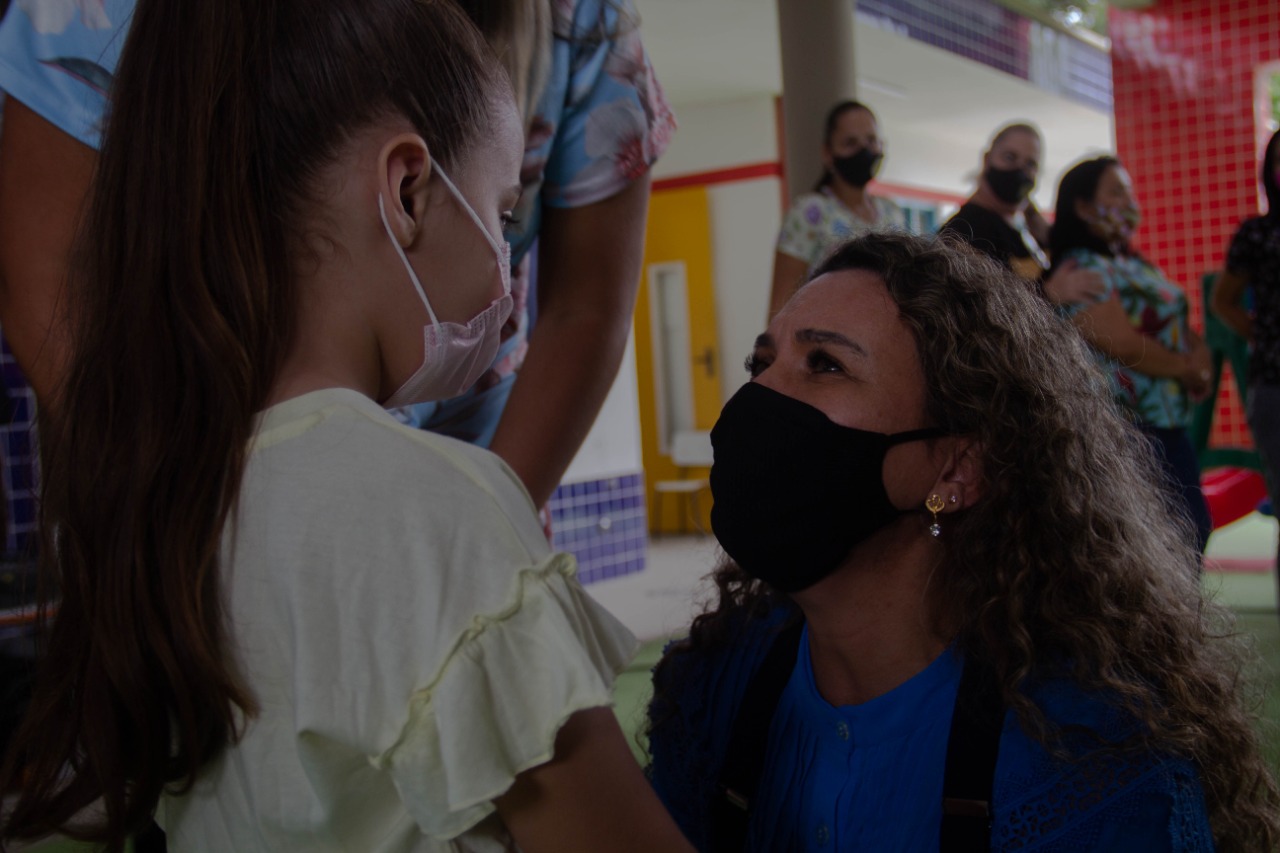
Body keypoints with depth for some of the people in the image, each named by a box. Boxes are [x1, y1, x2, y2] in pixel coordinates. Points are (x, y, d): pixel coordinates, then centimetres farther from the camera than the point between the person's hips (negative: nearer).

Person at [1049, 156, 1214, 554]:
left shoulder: (1135, 264, 17)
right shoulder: (1084, 268, -13)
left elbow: (1178, 323, 19)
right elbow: (1122, 344, -21)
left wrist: (1200, 354, -4)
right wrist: (1185, 368, -8)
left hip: (1170, 426, 10)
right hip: (1126, 431, -10)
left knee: (1193, 528, 13)